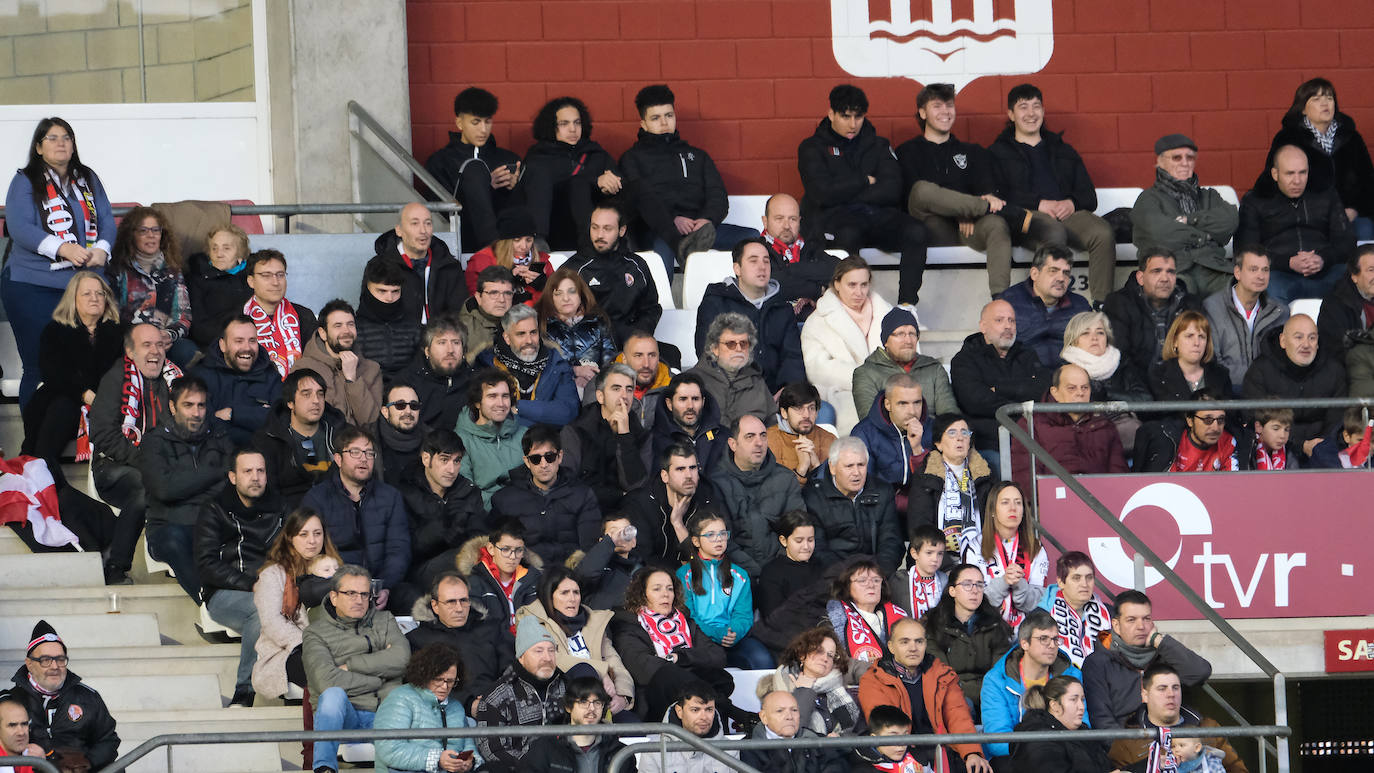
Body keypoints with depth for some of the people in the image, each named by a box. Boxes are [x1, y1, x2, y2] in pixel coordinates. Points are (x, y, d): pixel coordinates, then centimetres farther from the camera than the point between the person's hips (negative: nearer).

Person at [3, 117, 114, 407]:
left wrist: (102, 249, -11)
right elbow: (19, 227, -11)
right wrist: (62, 249, -22)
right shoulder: (25, 182, 2)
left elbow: (106, 220, 12)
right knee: (39, 368, -5)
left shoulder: (88, 180, 16)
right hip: (33, 287, -4)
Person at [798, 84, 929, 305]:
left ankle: (906, 305, -33)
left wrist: (846, 193, -2)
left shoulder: (878, 145, 21)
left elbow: (892, 191, 5)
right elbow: (823, 193, -5)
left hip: (877, 214, 3)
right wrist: (866, 181, 4)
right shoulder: (813, 148, 12)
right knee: (849, 234, -41)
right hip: (832, 217, -3)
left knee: (916, 231, -29)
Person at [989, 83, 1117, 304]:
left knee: (1104, 234, -30)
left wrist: (1072, 203, -3)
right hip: (1027, 215, -4)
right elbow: (996, 196, 0)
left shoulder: (1062, 150, 30)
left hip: (1069, 213, 4)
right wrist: (1038, 204, -12)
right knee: (1055, 233, -40)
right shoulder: (998, 153, 18)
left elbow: (1089, 196, 22)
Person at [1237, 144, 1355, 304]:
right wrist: (1289, 263, -10)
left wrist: (1323, 260, -7)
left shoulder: (1326, 197, 24)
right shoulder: (1254, 201, 16)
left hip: (1325, 272, 2)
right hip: (1279, 273, -2)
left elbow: (1347, 242, 17)